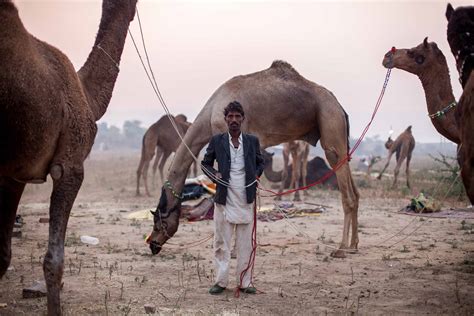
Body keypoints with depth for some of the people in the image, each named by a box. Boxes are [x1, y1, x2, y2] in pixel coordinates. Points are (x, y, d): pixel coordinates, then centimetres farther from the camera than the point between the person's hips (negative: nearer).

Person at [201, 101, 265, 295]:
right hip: (224, 199, -1)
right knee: (221, 242, 3)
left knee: (245, 243, 6)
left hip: (246, 200, 1)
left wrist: (256, 175, 0)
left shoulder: (252, 141, 5)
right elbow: (205, 163, 11)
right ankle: (221, 281, 11)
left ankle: (244, 282, 13)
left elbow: (260, 163, 19)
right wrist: (214, 175, -7)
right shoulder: (217, 141, 2)